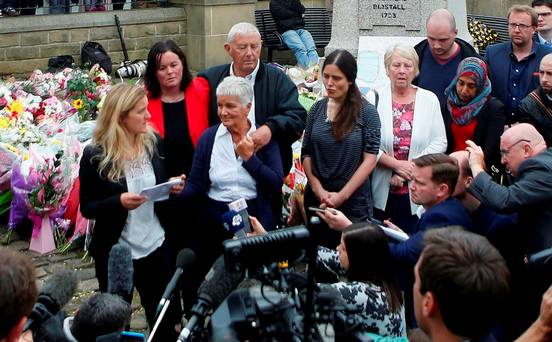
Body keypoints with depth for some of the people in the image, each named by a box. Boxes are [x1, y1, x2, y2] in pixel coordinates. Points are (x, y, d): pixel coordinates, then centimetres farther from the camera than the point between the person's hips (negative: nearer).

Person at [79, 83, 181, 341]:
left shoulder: (153, 143, -2)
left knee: (167, 319, 12)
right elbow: (87, 207, -9)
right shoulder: (95, 156, -15)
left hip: (156, 246, 4)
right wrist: (119, 202, -26)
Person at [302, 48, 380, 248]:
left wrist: (342, 195, -12)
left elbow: (370, 159, -9)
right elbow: (306, 153, 5)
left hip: (354, 202, -3)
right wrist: (318, 190, -8)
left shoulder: (366, 112, -5)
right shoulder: (317, 109, 5)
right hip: (316, 200, 3)